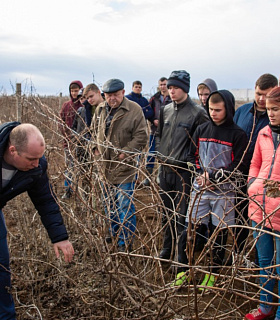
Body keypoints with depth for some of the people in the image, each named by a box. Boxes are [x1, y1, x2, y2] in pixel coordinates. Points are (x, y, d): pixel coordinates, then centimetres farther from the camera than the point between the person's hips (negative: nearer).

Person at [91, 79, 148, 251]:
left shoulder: (134, 110, -12)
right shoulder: (100, 109, 7)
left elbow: (141, 136, -14)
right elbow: (94, 130, 22)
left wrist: (126, 153, -18)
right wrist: (96, 147, 8)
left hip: (125, 167, -6)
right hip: (105, 166, 7)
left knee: (125, 206, -2)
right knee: (109, 204, 19)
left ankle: (125, 242, 10)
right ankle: (115, 235, 36)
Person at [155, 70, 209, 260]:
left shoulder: (197, 113, -10)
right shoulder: (166, 110, 9)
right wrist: (160, 154, 14)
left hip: (184, 171, -6)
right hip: (165, 168, 7)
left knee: (182, 215, -2)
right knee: (167, 213, 17)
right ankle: (168, 248, 32)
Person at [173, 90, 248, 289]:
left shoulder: (238, 134, -5)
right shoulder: (202, 130, 7)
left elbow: (239, 166, -8)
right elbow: (192, 156, 12)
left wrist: (213, 177, -15)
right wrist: (201, 174, -6)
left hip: (224, 191, -3)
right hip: (200, 189, 3)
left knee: (219, 233, 7)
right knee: (191, 229, 2)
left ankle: (213, 274, 22)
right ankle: (183, 271, 15)